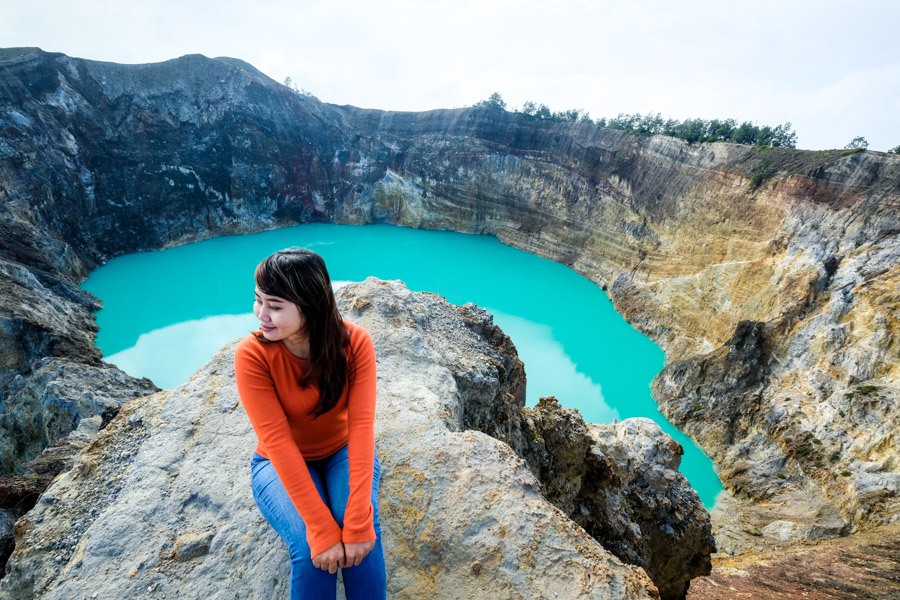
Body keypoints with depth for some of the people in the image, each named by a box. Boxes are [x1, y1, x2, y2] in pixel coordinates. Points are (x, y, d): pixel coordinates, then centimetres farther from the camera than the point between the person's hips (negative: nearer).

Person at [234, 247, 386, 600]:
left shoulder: (354, 342, -23)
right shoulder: (251, 355, -25)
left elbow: (361, 426, -27)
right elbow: (277, 441, -28)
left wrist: (358, 520, -34)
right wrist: (322, 529, -31)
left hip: (342, 453, 1)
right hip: (281, 463, 0)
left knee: (363, 532, -25)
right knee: (309, 546, -25)